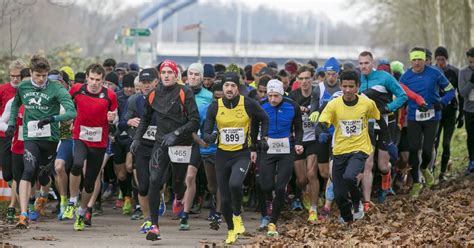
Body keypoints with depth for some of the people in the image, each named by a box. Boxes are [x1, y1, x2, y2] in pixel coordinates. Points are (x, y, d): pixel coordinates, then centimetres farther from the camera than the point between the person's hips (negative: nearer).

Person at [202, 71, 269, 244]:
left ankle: (237, 217, -4)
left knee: (235, 184, -31)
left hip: (242, 154, -2)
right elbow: (206, 132, -4)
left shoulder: (249, 104, -8)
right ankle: (231, 230, 30)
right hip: (222, 155, 3)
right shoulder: (215, 107, -4)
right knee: (225, 199, 5)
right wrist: (209, 137, -26)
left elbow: (264, 119, 12)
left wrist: (263, 138, 8)